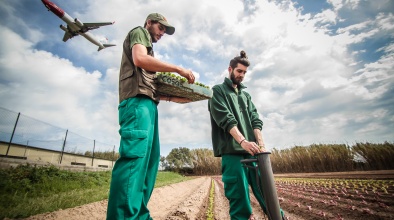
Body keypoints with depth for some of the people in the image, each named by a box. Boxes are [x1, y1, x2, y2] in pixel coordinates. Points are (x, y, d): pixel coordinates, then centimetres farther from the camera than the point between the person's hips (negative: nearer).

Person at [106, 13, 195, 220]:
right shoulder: (139, 32, 14)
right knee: (135, 157, -21)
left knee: (148, 159, 3)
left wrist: (173, 98, 15)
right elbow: (140, 59, -11)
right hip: (137, 101, -9)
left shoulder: (148, 46, 36)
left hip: (147, 104, 9)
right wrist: (178, 69, -9)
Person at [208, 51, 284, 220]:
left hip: (252, 151, 5)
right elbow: (225, 119, -10)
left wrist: (261, 144, -6)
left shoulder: (246, 95, 22)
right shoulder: (218, 91, 5)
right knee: (239, 195, -2)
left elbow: (255, 120, 10)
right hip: (232, 151, -5)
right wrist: (243, 141, -21)